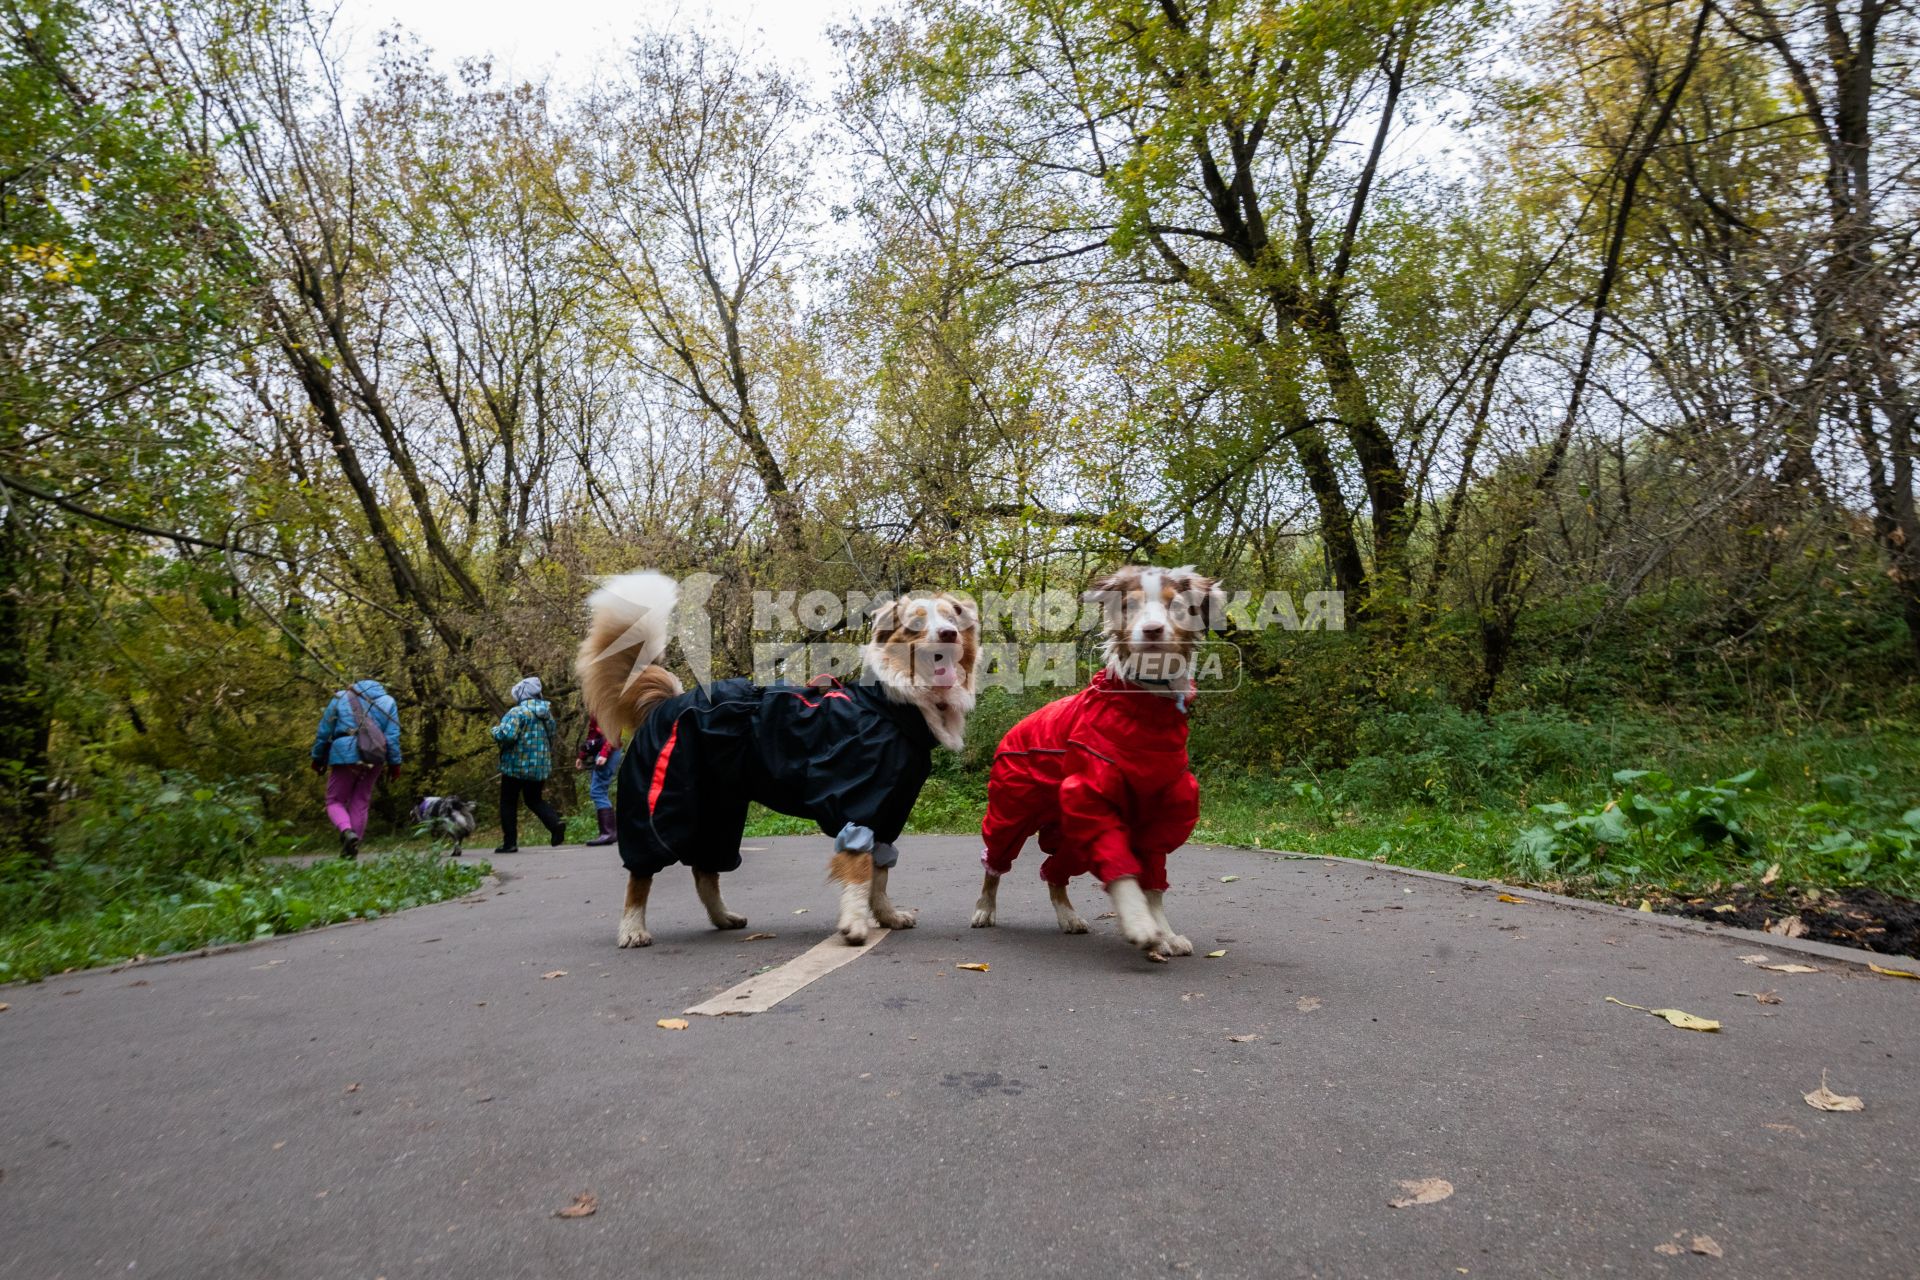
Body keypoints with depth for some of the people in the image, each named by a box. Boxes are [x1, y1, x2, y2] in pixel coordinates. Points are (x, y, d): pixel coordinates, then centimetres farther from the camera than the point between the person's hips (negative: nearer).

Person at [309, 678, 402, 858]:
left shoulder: (340, 698, 11)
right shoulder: (388, 701, 12)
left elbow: (323, 732, 9)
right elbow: (393, 737, 5)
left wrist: (318, 759, 18)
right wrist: (394, 764, 8)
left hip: (345, 756, -2)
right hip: (374, 760, 2)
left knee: (335, 801, 10)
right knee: (360, 803, 13)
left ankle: (347, 831, -17)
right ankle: (352, 847, 11)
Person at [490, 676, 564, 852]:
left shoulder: (517, 712, -14)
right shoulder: (546, 713, 10)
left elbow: (506, 735, -25)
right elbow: (551, 738, 18)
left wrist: (496, 730, -5)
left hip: (516, 766, -6)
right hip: (540, 767, 6)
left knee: (508, 803, 7)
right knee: (534, 799, 19)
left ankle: (510, 843, 8)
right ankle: (555, 823, -6)